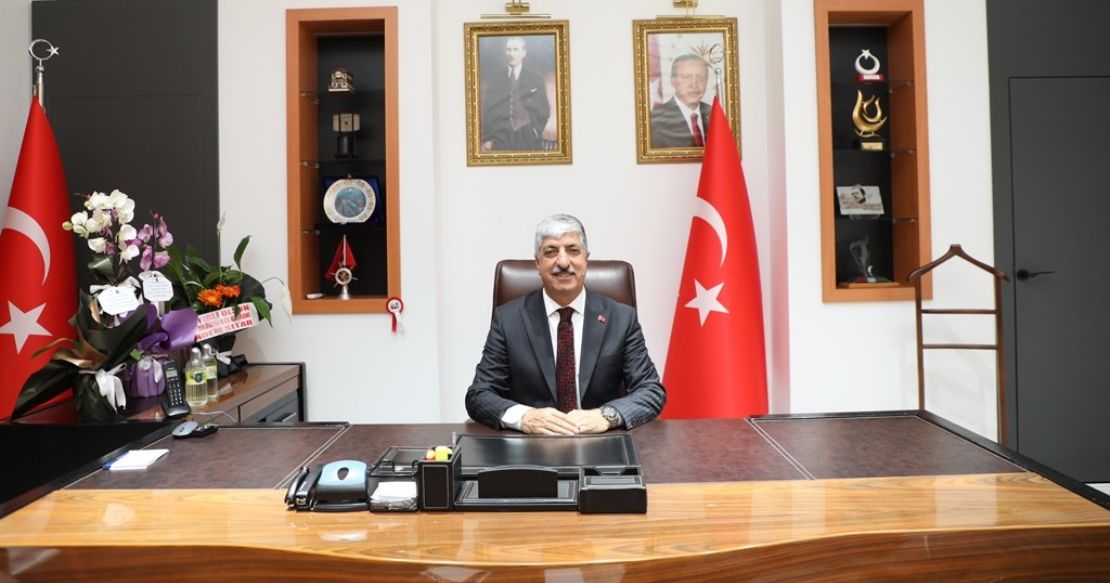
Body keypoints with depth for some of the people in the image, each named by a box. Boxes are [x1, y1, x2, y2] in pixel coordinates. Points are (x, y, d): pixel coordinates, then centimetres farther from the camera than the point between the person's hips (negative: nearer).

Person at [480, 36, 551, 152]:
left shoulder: (536, 79, 8)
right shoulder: (493, 79, 9)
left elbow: (544, 111, 8)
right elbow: (485, 110, 6)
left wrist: (534, 133, -2)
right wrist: (485, 139, -1)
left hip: (528, 140, 0)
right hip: (500, 140, 0)